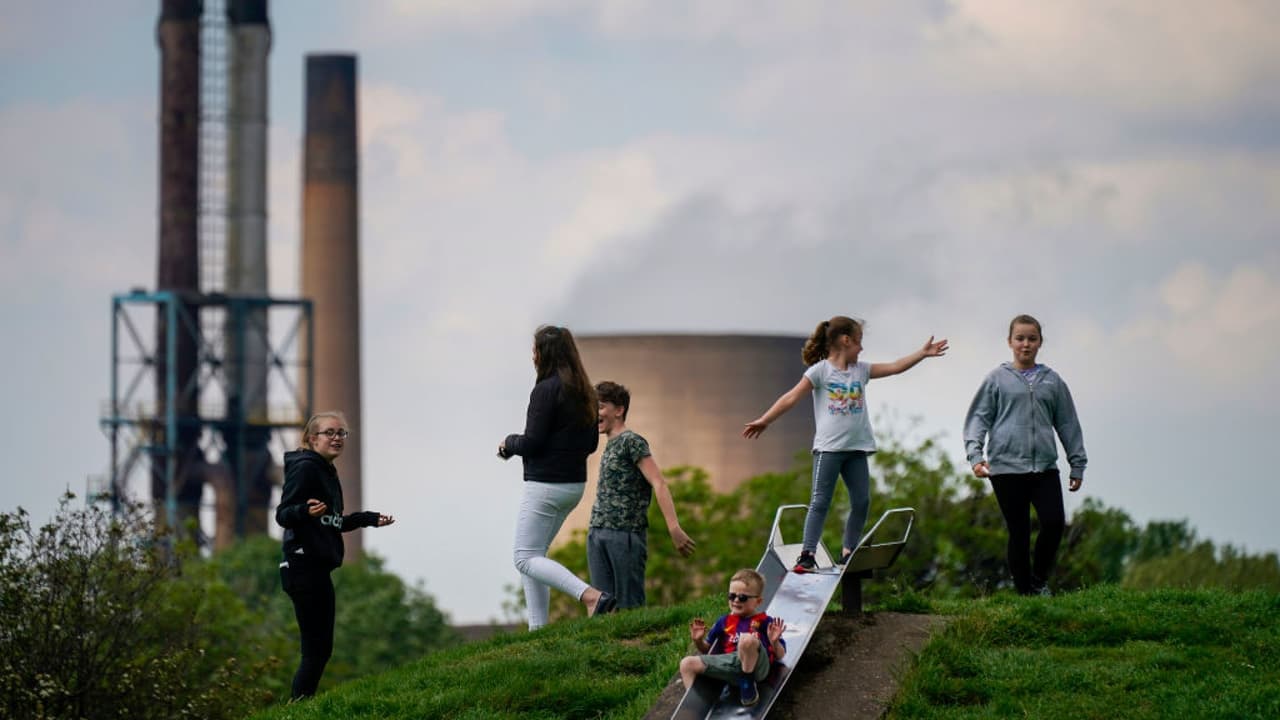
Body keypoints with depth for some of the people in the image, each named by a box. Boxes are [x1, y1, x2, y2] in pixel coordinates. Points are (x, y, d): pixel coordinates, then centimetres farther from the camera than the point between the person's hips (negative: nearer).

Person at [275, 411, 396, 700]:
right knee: (316, 649, -12)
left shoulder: (326, 472, 20)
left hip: (318, 570, 10)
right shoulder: (305, 468, -9)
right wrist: (306, 511, -37)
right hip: (304, 566, -10)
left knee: (321, 649, 8)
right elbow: (283, 514, -18)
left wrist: (369, 519, 32)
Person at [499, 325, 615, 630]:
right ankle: (538, 628, 12)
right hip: (575, 484, 9)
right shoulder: (584, 392, 10)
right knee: (533, 556, 17)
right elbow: (591, 443, 15)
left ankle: (591, 595, -24)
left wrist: (509, 444, 1)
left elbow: (532, 442, -18)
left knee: (527, 558, -6)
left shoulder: (546, 390, -16)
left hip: (545, 485, -9)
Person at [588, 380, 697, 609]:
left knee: (629, 605, -7)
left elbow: (659, 483, -15)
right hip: (597, 535, 8)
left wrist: (674, 528, -24)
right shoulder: (609, 446, 20)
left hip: (626, 535, -8)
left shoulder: (632, 441, -5)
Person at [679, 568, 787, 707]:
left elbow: (780, 655, 8)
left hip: (756, 666, -4)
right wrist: (698, 640, 7)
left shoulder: (765, 622, 11)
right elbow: (706, 650, 29)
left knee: (747, 639, -37)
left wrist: (774, 642, -14)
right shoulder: (724, 622, 23)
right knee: (687, 664, -8)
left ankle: (748, 684, -18)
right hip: (730, 665, 4)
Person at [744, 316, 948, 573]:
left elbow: (894, 367, 11)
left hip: (857, 447, 6)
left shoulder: (861, 370, 13)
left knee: (861, 501, 3)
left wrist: (923, 353, 3)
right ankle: (807, 554, -13)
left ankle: (848, 553, 14)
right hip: (829, 447, -6)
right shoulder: (820, 370, -3)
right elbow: (791, 398, -6)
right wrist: (764, 421, -10)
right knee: (820, 502, -9)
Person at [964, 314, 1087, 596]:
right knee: (1018, 531, 0)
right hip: (1006, 465, -2)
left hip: (1045, 466, 2)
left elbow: (1068, 424, 17)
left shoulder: (1053, 381, 13)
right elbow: (979, 418, 4)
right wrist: (975, 454, -11)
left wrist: (1077, 465, 16)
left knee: (1054, 522, -14)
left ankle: (1040, 580, 7)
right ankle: (1024, 591, 8)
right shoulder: (997, 379, 6)